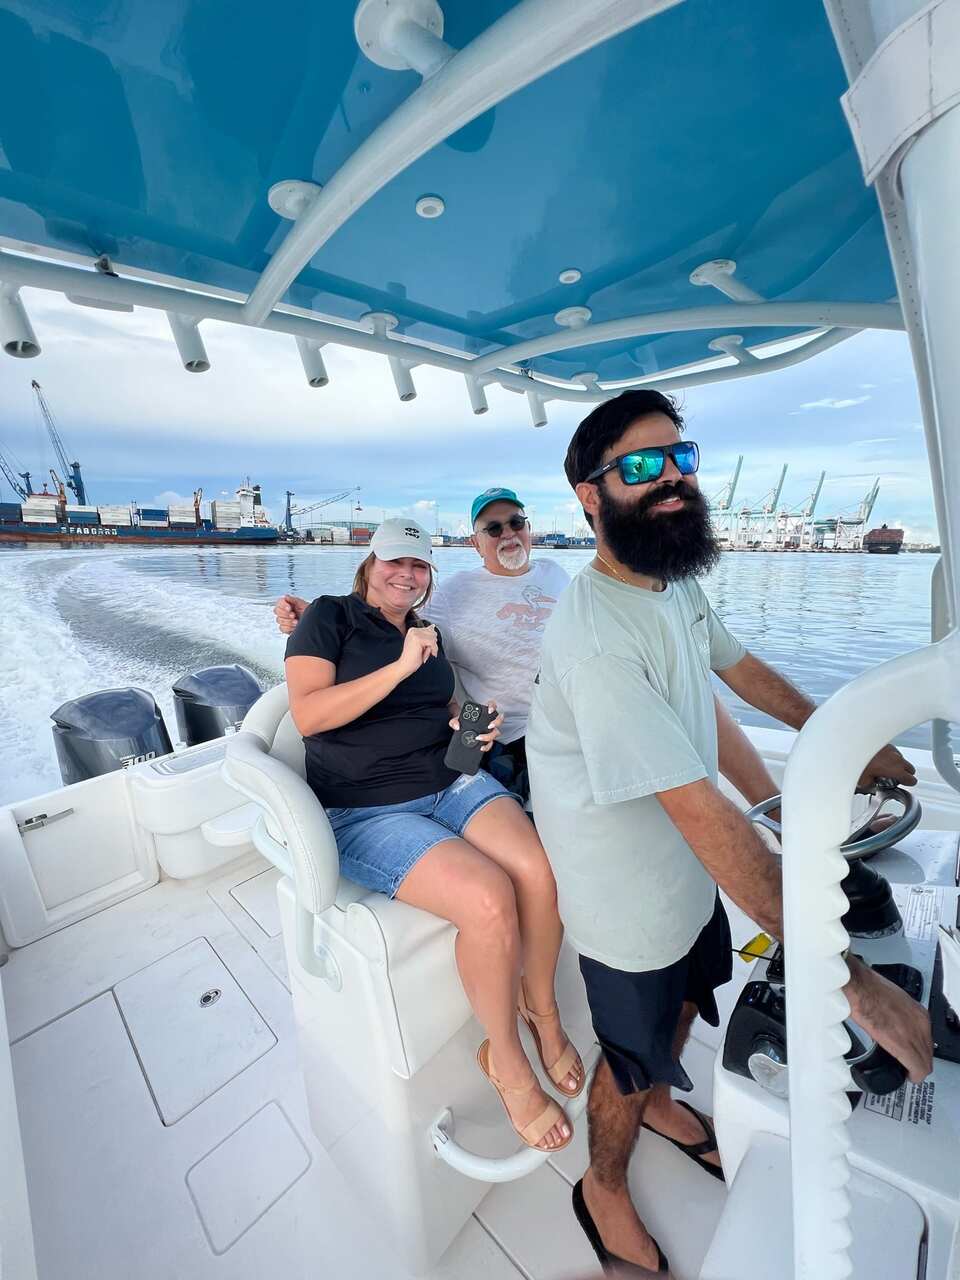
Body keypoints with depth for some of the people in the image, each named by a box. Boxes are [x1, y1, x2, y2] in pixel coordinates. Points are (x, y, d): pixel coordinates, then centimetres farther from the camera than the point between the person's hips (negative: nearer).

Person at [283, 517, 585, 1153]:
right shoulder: (330, 616, 1)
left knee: (544, 872, -20)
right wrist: (400, 667, -19)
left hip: (451, 784, 5)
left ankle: (542, 1011, 10)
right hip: (366, 810, -5)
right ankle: (507, 1061, 3)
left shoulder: (430, 634, 18)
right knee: (488, 898, -27)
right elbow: (308, 715, -12)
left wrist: (477, 726, 5)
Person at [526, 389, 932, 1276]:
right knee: (631, 1055, 20)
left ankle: (661, 1104, 66)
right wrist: (852, 978, -28)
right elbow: (703, 815, -35)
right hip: (629, 894, -7)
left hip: (689, 866, 8)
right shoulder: (595, 636, -34)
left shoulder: (678, 583, -4)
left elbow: (742, 668, 11)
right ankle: (604, 1191, 55)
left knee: (685, 1001, 32)